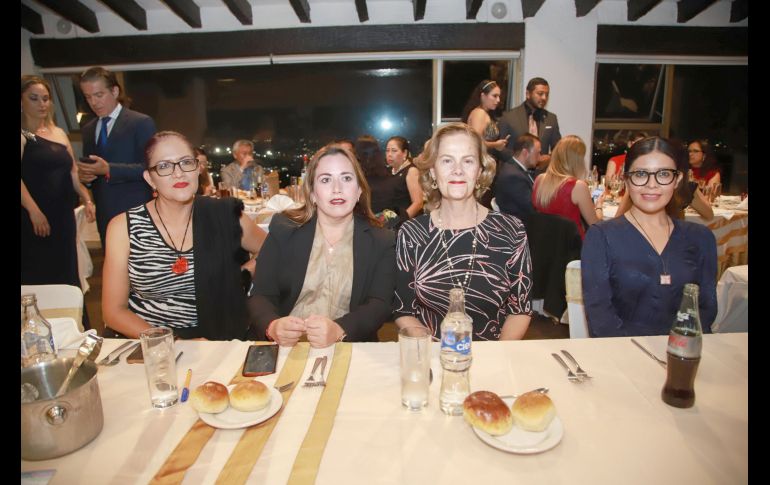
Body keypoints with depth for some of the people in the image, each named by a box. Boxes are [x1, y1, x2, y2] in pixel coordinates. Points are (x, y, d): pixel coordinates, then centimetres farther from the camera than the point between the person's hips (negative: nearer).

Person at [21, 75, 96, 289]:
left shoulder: (59, 133, 15)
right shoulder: (23, 135, -4)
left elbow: (73, 171, 16)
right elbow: (22, 178, -15)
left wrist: (87, 200, 4)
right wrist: (34, 211, -22)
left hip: (64, 214, 6)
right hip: (35, 217, -6)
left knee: (66, 270, 10)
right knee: (39, 275, 0)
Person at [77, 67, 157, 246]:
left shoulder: (141, 122, -5)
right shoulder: (88, 129, 16)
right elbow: (90, 167, 22)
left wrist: (108, 169, -22)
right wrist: (83, 175, -2)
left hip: (135, 212, -6)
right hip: (104, 213, 6)